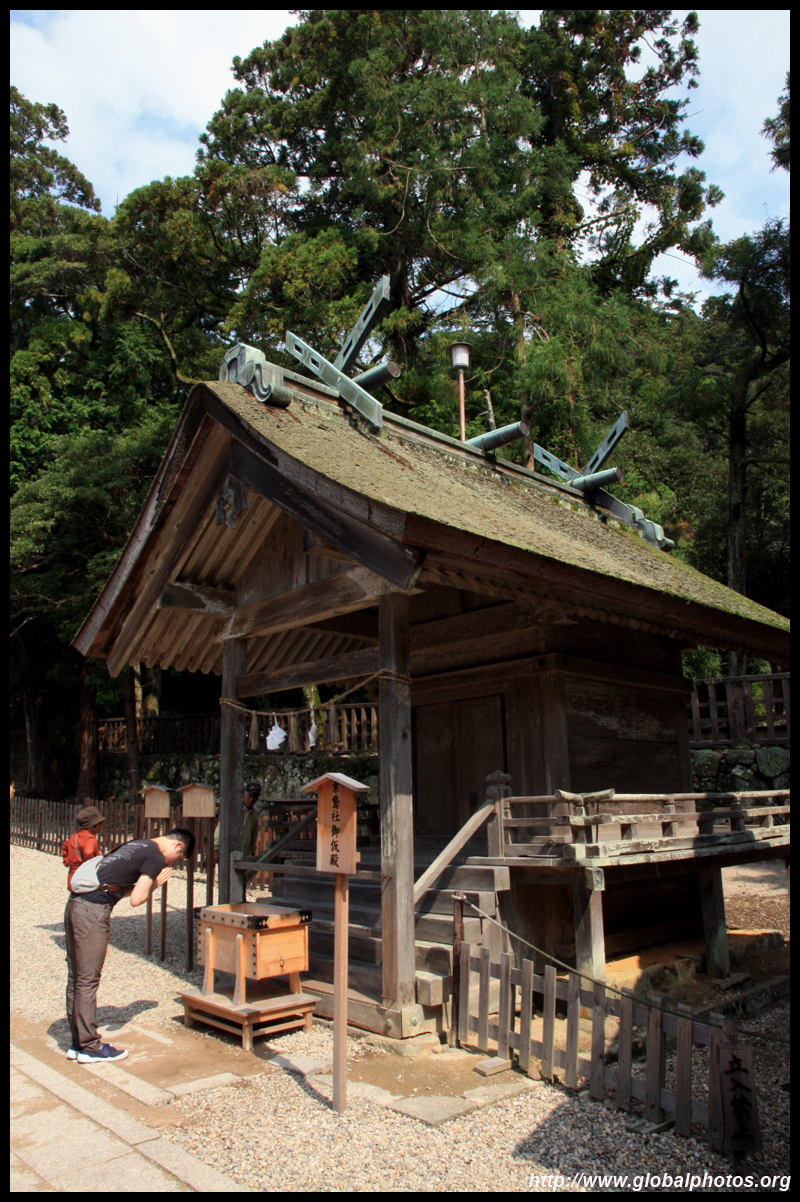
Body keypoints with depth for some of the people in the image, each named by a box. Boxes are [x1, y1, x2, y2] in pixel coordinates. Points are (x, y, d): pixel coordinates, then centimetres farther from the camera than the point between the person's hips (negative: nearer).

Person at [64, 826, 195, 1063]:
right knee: (88, 981, 0)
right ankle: (89, 1048, 9)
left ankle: (78, 1043, 24)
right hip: (93, 911, -10)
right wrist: (155, 884, 8)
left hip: (74, 904, 10)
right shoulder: (156, 857, -6)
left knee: (75, 979, 14)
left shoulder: (137, 846, 21)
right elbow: (136, 899, -10)